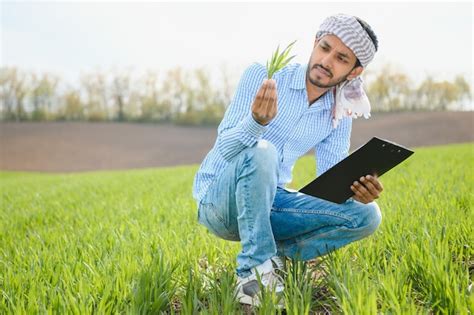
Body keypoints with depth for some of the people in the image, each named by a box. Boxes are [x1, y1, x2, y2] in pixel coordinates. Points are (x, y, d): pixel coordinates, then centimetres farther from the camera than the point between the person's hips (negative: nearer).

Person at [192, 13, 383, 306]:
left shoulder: (340, 115, 1)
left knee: (366, 215, -11)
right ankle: (257, 267, -24)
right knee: (261, 152, -37)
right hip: (218, 199, -4)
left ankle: (273, 255, -5)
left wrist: (357, 190, -27)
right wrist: (257, 121, -42)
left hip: (270, 201, 5)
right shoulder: (263, 75, -13)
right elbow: (225, 148, -20)